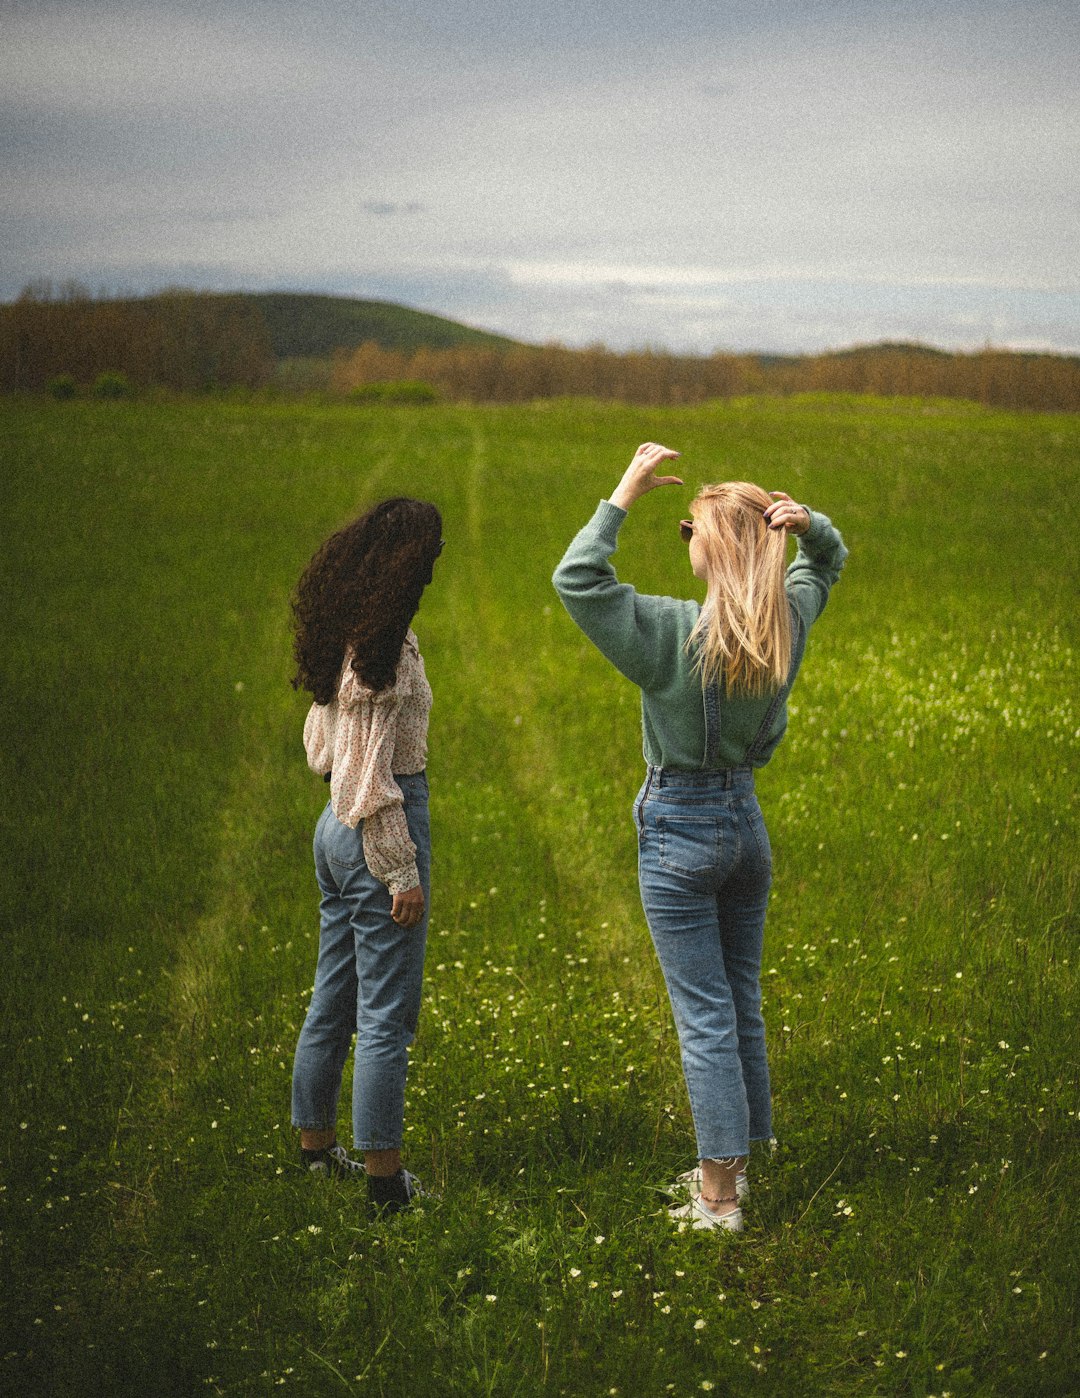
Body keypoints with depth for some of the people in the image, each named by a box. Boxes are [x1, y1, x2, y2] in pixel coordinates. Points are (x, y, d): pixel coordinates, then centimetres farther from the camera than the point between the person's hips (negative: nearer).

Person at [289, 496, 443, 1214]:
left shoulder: (341, 633, 8)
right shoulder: (381, 648, -20)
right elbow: (367, 780, -20)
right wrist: (402, 873, -16)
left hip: (335, 829, 9)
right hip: (378, 830, -9)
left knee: (334, 996, 18)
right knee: (387, 1011, -1)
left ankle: (316, 1142, 30)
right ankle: (383, 1175, 6)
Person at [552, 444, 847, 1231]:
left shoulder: (674, 634, -21)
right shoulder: (788, 623, -3)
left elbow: (575, 579, -21)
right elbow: (829, 560, 16)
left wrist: (625, 494, -17)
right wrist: (805, 523, -6)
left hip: (680, 830, -6)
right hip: (747, 821, 6)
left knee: (705, 1016, -2)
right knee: (743, 1004, 16)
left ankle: (718, 1200, 3)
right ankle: (731, 1166, 28)